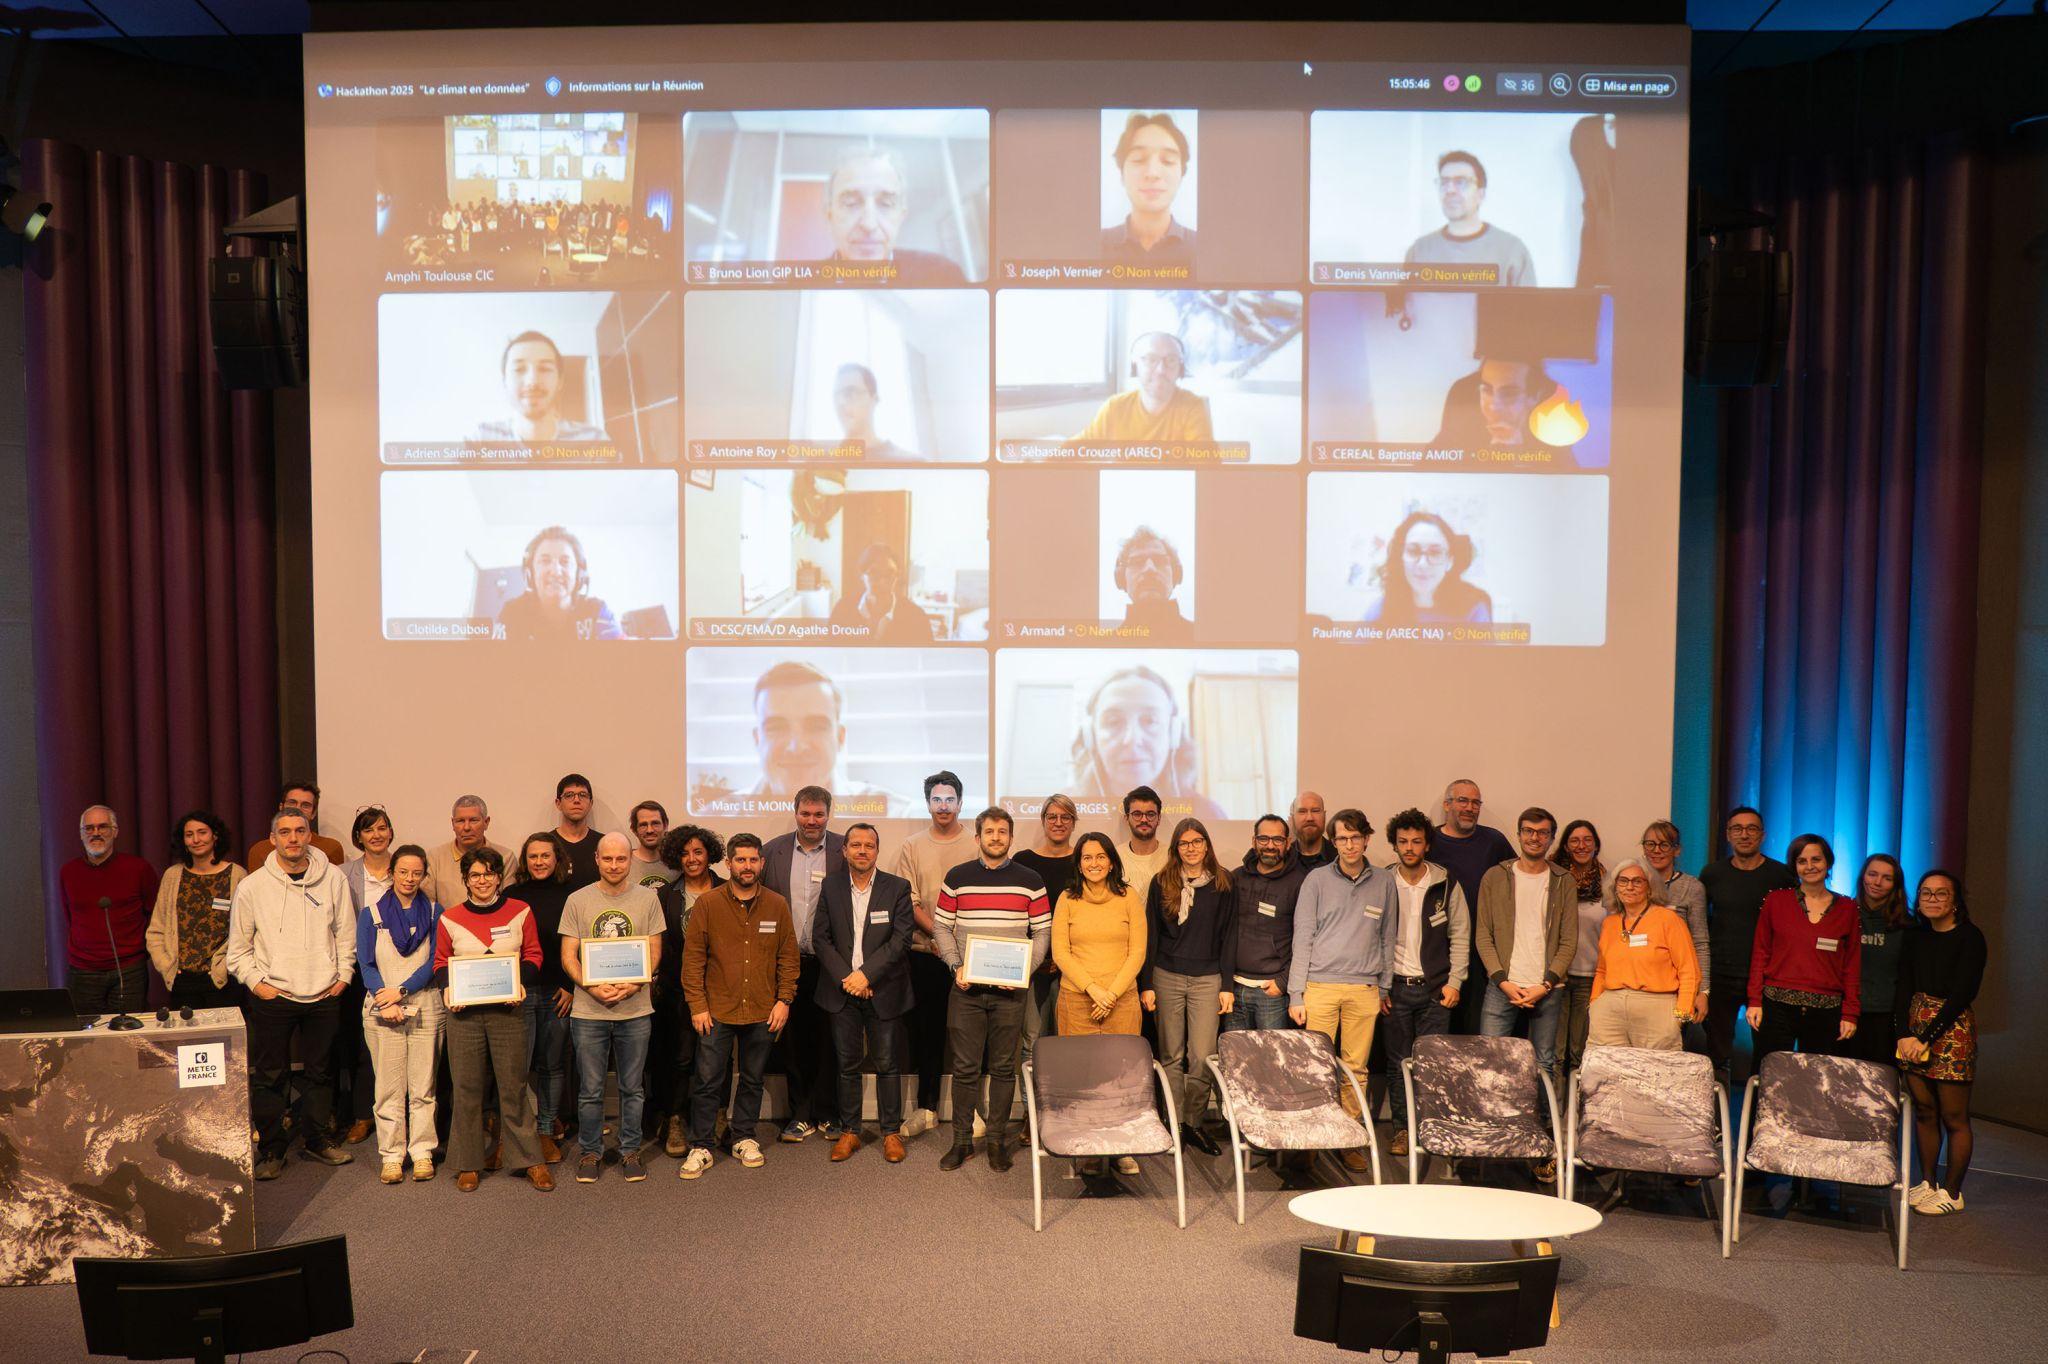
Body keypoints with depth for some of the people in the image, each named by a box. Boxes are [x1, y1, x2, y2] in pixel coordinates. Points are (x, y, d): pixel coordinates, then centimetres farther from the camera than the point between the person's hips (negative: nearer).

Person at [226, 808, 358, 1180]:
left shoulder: (333, 878, 1)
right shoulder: (252, 886, -3)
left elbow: (346, 932, 9)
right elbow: (238, 947, 4)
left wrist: (343, 975, 3)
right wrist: (257, 982, -4)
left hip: (324, 996, 2)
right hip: (273, 996, -2)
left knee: (319, 1072, 12)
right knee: (270, 1077, 2)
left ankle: (317, 1140, 25)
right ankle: (272, 1150, 14)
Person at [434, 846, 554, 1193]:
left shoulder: (520, 912, 3)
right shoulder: (450, 917, 5)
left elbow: (533, 955, 7)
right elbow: (440, 962, 12)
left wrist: (521, 983, -10)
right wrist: (446, 988, -7)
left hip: (508, 1009, -1)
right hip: (464, 1011, 1)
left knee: (514, 1084, 2)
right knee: (466, 1086, 5)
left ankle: (529, 1159, 12)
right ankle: (467, 1163, 18)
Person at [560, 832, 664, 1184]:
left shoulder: (647, 898, 3)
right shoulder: (577, 900, 1)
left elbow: (654, 952, 3)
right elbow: (568, 956, 0)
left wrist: (634, 985, -15)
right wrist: (592, 986, -16)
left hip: (636, 1009, 1)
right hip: (588, 1010, 0)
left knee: (633, 1087, 10)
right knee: (590, 1089, 7)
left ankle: (630, 1151, 23)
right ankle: (590, 1152, 23)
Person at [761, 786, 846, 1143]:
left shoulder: (844, 851, -1)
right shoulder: (773, 851, 5)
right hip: (789, 962, 2)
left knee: (828, 1041, 6)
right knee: (793, 1040, 9)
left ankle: (827, 1114, 19)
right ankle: (801, 1114, 21)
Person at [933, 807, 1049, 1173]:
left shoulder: (1030, 881, 3)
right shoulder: (957, 877, 3)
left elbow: (1043, 932, 4)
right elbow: (941, 926, 6)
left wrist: (1024, 970, -8)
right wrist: (955, 967, -7)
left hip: (1010, 990, 0)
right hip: (966, 988, 0)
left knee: (1003, 1067, 6)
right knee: (965, 1067, 4)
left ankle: (998, 1140, 17)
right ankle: (962, 1140, 15)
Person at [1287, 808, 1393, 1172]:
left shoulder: (1384, 882, 10)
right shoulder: (1317, 880, 4)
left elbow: (1387, 939, 16)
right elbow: (1302, 938, 3)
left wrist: (1384, 989, 13)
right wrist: (1296, 994, -1)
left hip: (1364, 988, 2)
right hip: (1320, 985, -1)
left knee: (1356, 1069, 3)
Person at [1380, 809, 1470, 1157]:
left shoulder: (1447, 885, 0)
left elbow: (1460, 936, 3)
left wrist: (1454, 982, -3)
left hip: (1435, 988, 0)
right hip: (1396, 986, 0)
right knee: (1397, 1062, 4)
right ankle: (1402, 1129, 15)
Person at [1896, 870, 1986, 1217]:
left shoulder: (1970, 937, -7)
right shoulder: (1916, 937, 9)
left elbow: (1961, 995, -13)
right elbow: (1904, 988, 6)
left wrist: (1926, 1038, -14)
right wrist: (1904, 1034, -7)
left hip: (1952, 1029, -5)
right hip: (1915, 1028, 5)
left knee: (1953, 1117, 1)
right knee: (1924, 1110, 11)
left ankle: (1952, 1192, 11)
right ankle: (1928, 1183, 21)